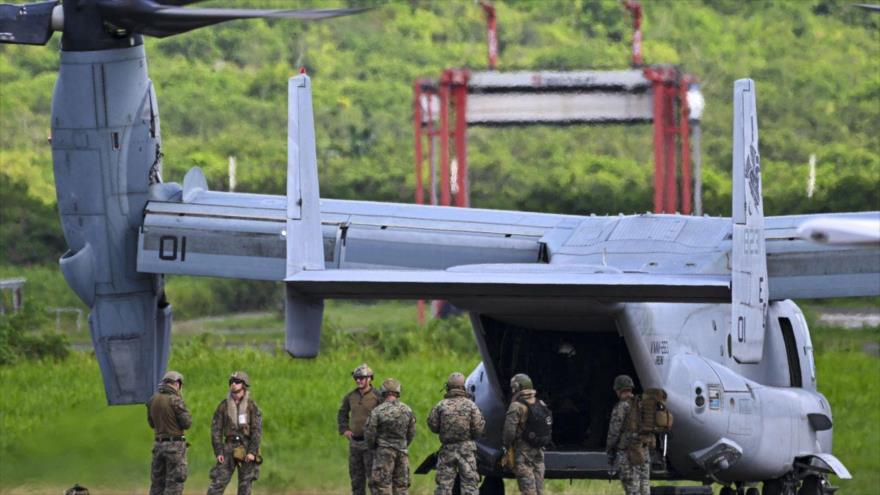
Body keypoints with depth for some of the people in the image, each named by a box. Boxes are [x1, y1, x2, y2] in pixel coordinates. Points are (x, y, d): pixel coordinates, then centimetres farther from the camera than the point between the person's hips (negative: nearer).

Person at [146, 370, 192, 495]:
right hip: (175, 445, -6)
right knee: (174, 484, -2)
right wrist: (188, 416, 8)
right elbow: (187, 423, -12)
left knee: (157, 483, 12)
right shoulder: (175, 400, -14)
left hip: (159, 444, 6)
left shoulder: (152, 400, 6)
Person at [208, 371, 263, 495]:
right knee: (218, 482, -7)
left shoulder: (252, 406, -2)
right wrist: (218, 452, -8)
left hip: (247, 448, -1)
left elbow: (257, 430, -8)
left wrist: (252, 452, -17)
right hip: (230, 447, 1)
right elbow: (216, 430, 1)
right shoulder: (223, 405, 2)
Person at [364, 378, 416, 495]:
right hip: (402, 453, 4)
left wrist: (373, 446, 11)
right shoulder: (407, 410, 0)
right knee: (400, 486, 11)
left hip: (384, 453, -4)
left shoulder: (377, 411, -13)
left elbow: (369, 432, -9)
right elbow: (411, 432, 9)